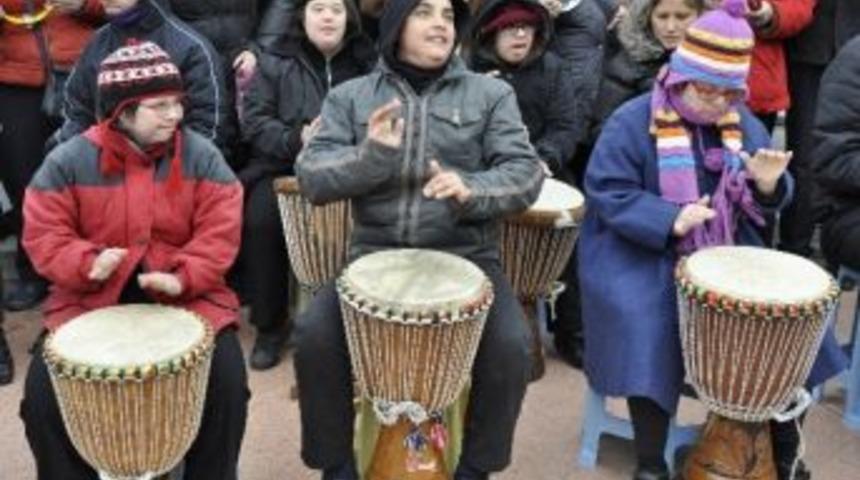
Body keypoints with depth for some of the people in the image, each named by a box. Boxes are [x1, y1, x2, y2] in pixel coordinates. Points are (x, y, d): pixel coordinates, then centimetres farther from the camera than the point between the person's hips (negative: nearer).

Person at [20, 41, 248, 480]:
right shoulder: (68, 161, -4)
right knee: (42, 388, -16)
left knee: (227, 378, -20)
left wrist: (184, 277, -22)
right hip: (90, 297, 0)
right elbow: (44, 234, -3)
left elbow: (219, 232, -6)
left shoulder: (201, 155, -2)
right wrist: (86, 265, -23)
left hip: (186, 294, 0)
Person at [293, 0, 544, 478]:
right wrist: (369, 155, -20)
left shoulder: (491, 93, 6)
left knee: (510, 347, -23)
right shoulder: (350, 96, 8)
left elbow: (526, 173, -2)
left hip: (465, 257, 0)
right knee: (314, 334, -21)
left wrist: (470, 190, -22)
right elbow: (311, 176, -1)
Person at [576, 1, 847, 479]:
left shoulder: (743, 124, 6)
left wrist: (768, 184, -13)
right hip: (641, 252, -5)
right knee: (647, 323, -29)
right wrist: (669, 220, -29)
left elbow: (759, 204, 11)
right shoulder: (632, 122, -11)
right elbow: (606, 191, -16)